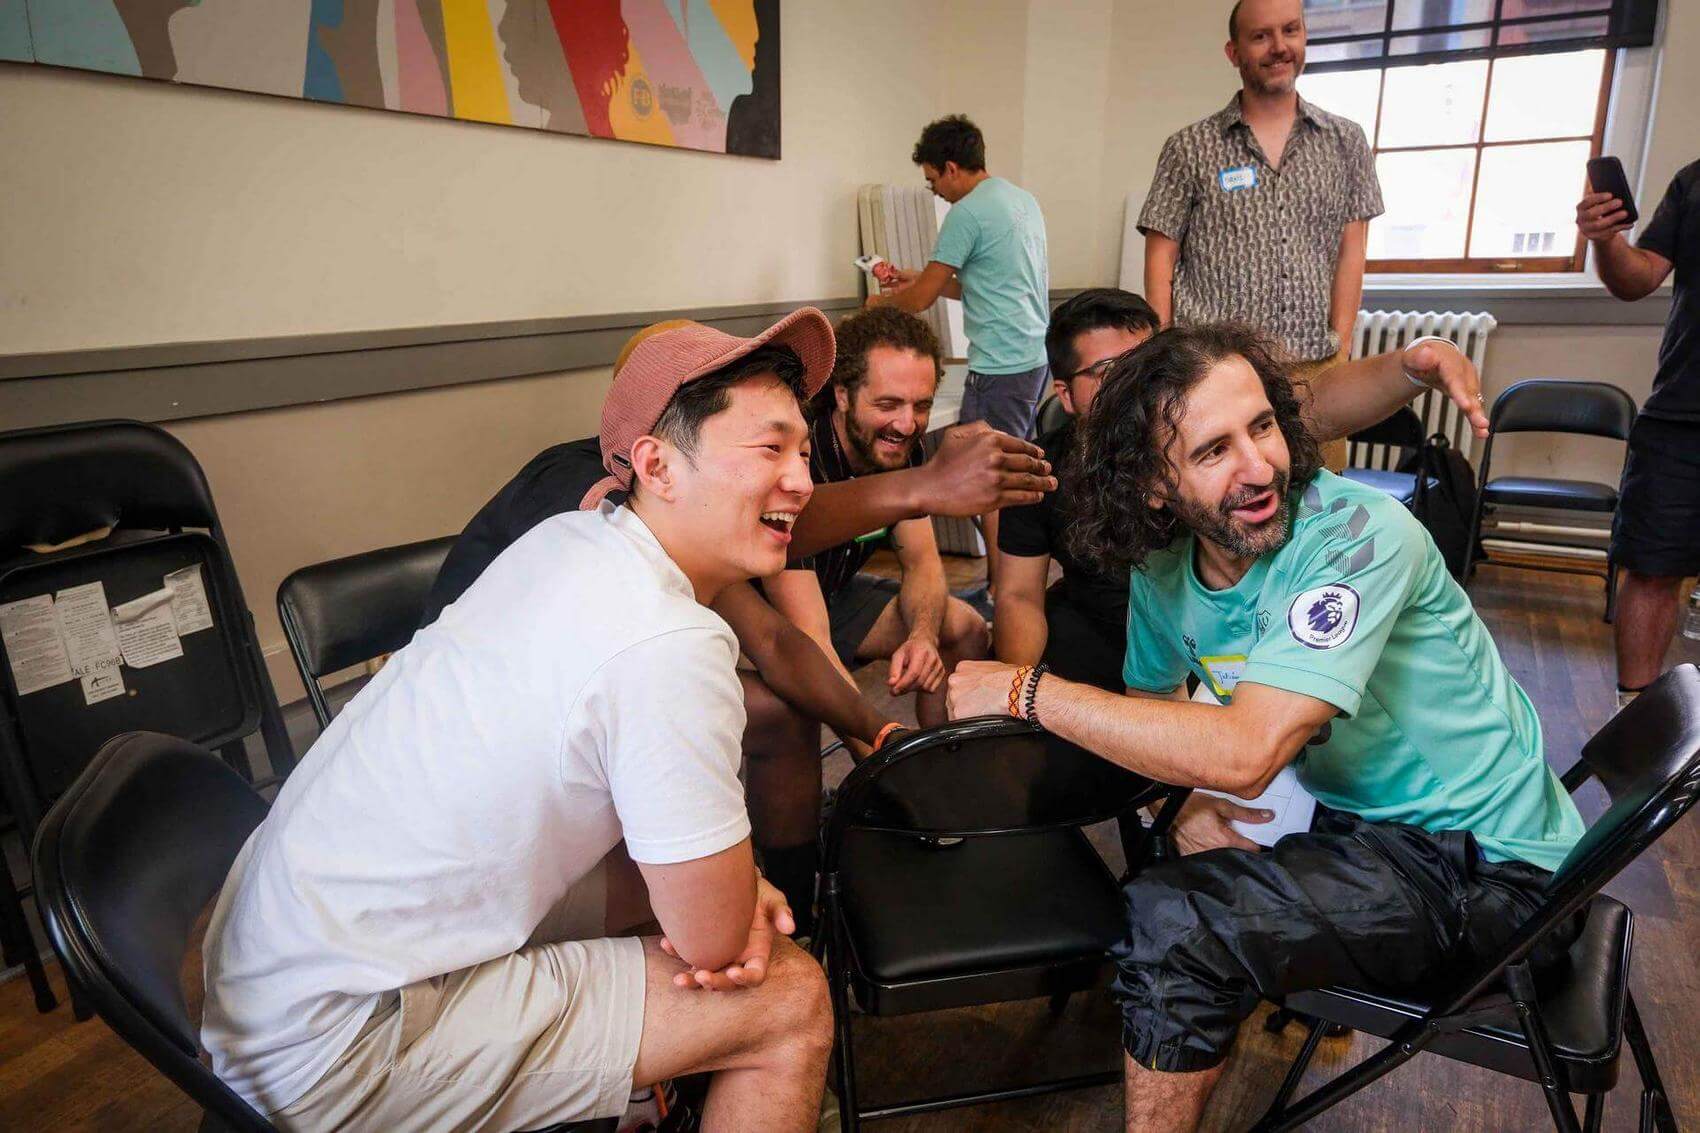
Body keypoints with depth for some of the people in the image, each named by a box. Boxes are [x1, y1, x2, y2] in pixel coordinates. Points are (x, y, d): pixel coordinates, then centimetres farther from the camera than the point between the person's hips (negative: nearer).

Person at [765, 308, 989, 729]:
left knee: (965, 628, -2)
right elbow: (808, 641, -39)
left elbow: (922, 562, -3)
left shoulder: (900, 448, -11)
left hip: (833, 592, 7)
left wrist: (923, 635, -26)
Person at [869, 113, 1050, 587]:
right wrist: (914, 278, 24)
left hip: (1001, 365, -10)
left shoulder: (967, 213, -12)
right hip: (1037, 355, 10)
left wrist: (883, 300, 13)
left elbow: (921, 300, -7)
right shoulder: (1023, 199, 17)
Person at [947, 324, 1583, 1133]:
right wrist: (1184, 798, -8)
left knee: (1174, 921, -22)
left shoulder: (1359, 536, -27)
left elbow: (1246, 751, -35)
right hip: (1369, 825, 7)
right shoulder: (1163, 570, -5)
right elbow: (1150, 700, 14)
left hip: (1488, 865, -7)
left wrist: (1026, 692, -28)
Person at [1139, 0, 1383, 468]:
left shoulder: (1347, 142, 12)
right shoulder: (1189, 148, 5)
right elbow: (1160, 261, 2)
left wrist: (1341, 347, 2)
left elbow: (1350, 252, 10)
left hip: (1315, 370, 3)